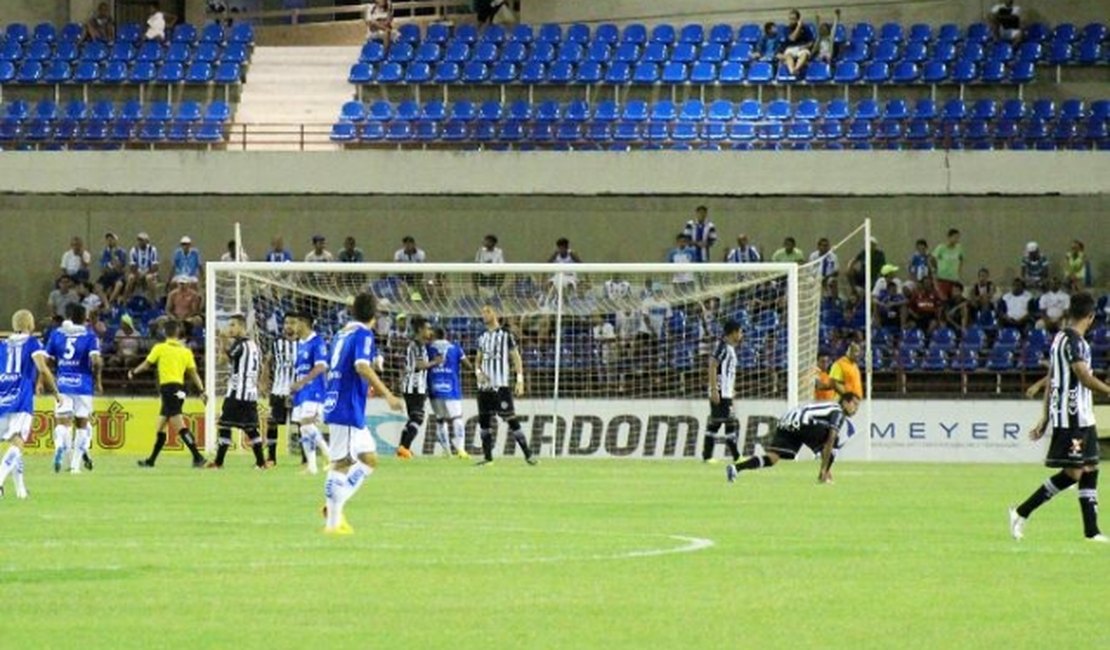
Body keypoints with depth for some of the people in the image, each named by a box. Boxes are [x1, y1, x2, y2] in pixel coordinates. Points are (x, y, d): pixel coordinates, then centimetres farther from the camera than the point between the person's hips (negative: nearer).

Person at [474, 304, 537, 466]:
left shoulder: (506, 335, -2)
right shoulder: (482, 338, 15)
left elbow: (516, 358, -3)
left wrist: (520, 380, -11)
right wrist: (478, 372, 0)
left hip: (501, 385, -6)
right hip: (484, 386, 6)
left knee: (511, 419, -11)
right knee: (484, 420, 4)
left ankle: (528, 454, -8)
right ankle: (487, 457, 11)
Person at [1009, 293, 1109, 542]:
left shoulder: (1061, 337, 15)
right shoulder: (1073, 340, -15)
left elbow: (1051, 380, 18)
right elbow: (1084, 377, -20)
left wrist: (1044, 419, 21)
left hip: (1081, 418, 10)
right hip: (1071, 416, -10)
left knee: (1089, 470, 8)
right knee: (1072, 473, -9)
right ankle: (1021, 513, -4)